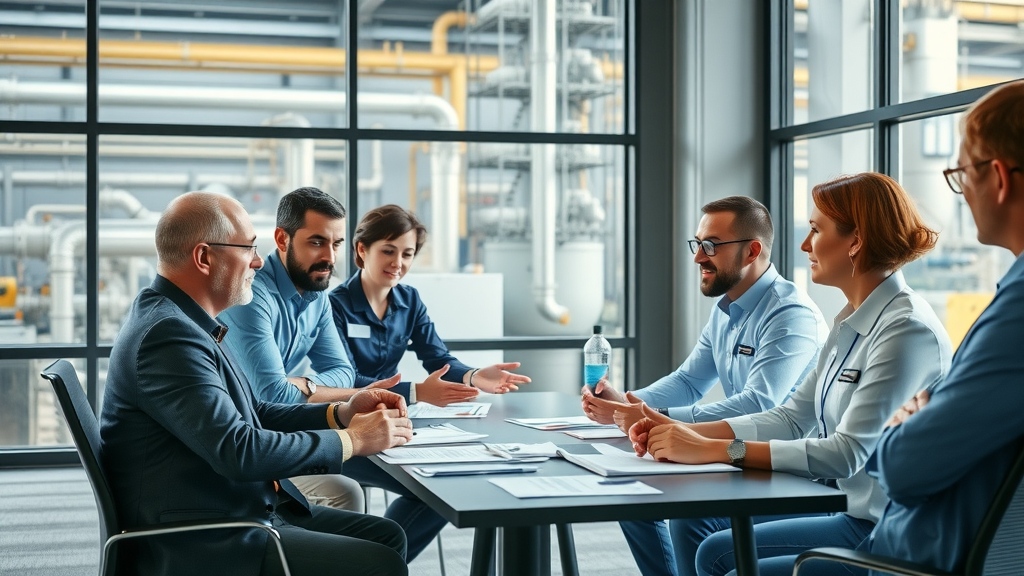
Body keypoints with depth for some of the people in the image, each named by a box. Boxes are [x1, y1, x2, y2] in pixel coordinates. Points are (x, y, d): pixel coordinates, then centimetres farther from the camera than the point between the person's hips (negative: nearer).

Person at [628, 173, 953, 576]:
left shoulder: (907, 330, -20)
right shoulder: (851, 322, 11)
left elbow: (848, 453, -27)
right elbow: (793, 418, 11)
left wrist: (713, 450, -25)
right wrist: (687, 434, -2)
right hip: (844, 504, 9)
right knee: (692, 519, 6)